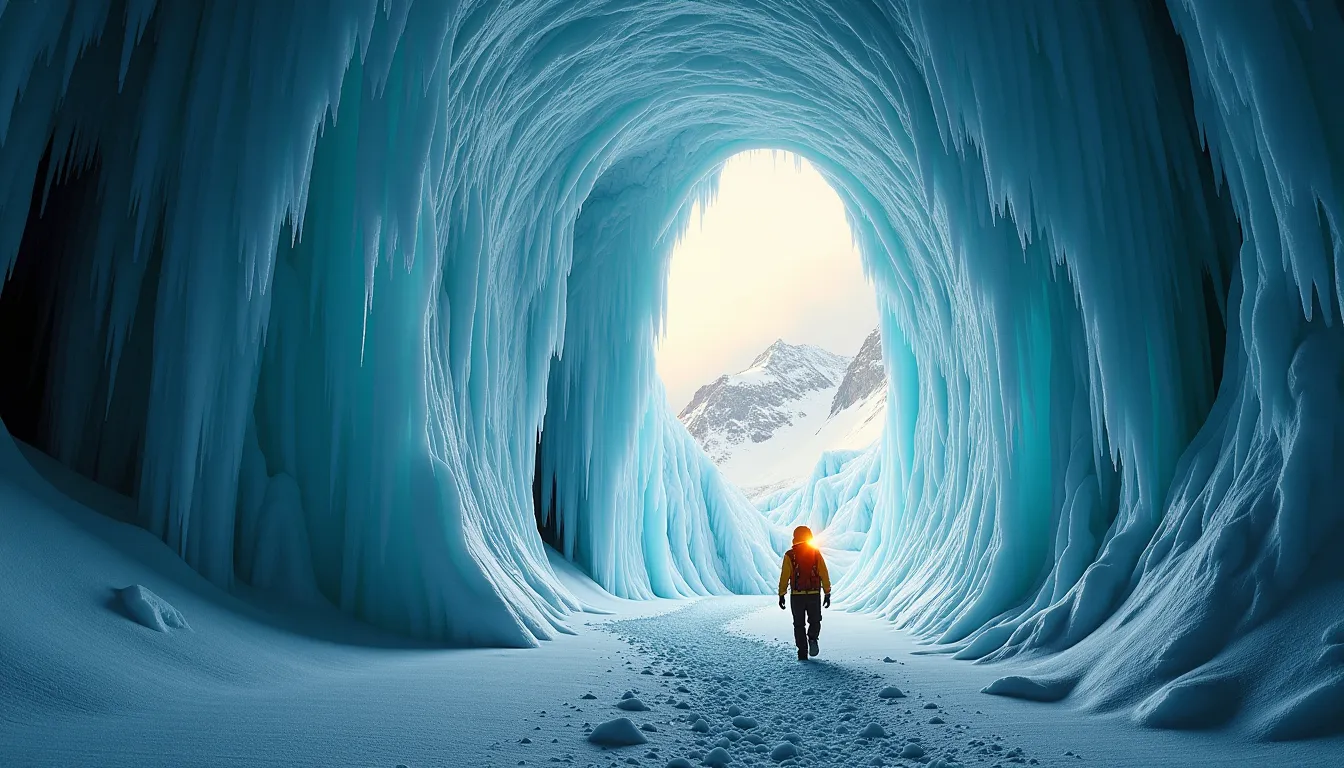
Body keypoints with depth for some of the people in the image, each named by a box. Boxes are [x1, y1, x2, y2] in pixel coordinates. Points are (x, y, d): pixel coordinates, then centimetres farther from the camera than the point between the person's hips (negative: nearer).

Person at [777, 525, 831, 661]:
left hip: (797, 595, 0)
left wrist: (781, 595, 0)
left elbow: (784, 577, -5)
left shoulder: (789, 555, -2)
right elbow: (824, 575, -2)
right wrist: (827, 593, 3)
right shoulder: (816, 553, 1)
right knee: (815, 621, 17)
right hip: (814, 594, 1)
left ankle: (802, 653, 4)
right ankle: (812, 639, -12)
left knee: (799, 624, 11)